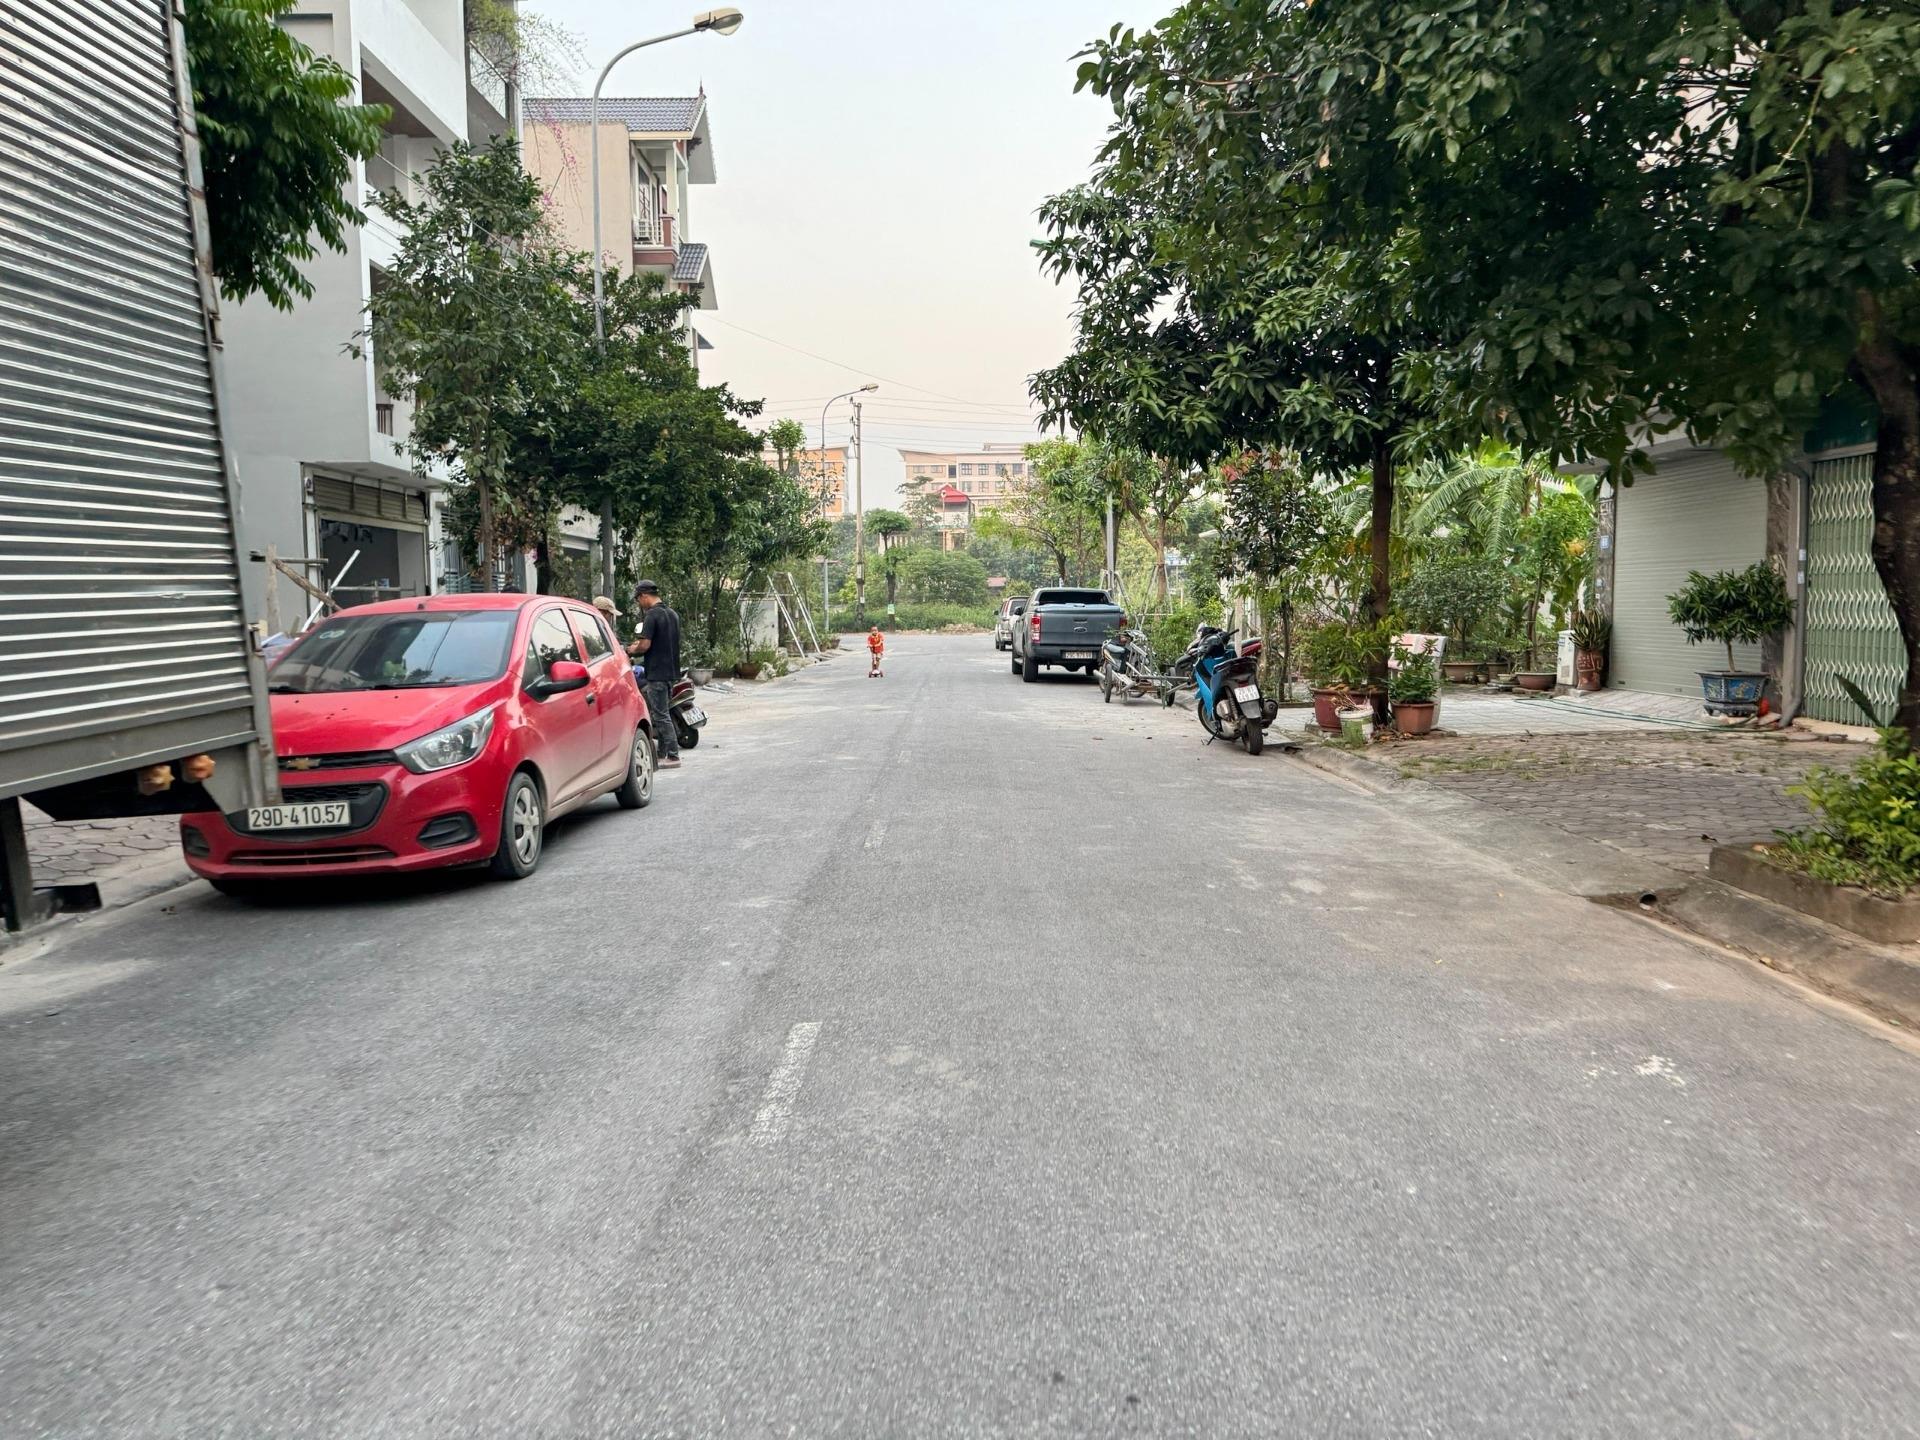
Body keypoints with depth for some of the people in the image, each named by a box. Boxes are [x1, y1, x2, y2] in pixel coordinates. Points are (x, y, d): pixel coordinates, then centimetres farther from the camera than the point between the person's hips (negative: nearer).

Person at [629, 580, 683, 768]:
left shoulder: (652, 615, -15)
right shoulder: (672, 613, 13)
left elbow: (645, 645, -19)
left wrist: (632, 650, 1)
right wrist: (641, 644, 19)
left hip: (657, 673, -9)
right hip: (672, 671, 9)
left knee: (661, 716, -5)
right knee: (663, 713, 15)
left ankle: (673, 756, -6)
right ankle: (662, 753, 21)